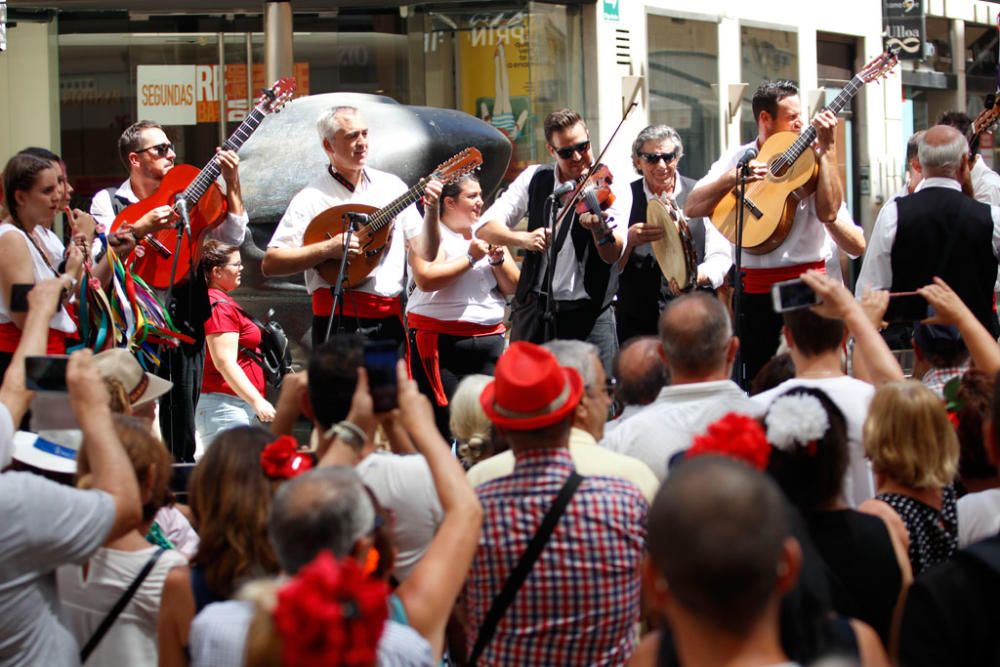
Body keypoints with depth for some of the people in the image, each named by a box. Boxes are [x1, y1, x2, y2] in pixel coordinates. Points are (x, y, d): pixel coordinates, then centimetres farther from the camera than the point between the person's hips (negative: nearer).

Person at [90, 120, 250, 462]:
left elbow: (233, 236, 3)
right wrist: (142, 228, -23)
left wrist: (232, 185, -5)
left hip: (185, 321, 3)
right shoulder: (108, 202, 3)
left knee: (181, 432, 7)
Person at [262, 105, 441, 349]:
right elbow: (270, 264, -9)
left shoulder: (392, 186, 10)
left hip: (389, 317, 4)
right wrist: (327, 249, -18)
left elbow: (425, 254, 10)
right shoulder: (311, 199, -4)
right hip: (338, 320, -4)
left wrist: (431, 211, -7)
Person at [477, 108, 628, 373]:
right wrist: (523, 238, -20)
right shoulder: (535, 179, 6)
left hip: (589, 313, -2)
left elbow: (613, 255, -14)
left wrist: (601, 231, -36)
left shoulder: (611, 186, -2)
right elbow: (485, 227, -1)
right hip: (534, 310, 3)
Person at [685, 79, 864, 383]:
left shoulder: (810, 158, 2)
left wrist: (828, 149, -14)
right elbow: (692, 208, -4)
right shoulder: (738, 159, 6)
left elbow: (828, 212, -14)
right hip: (757, 288, 1)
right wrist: (732, 179, -18)